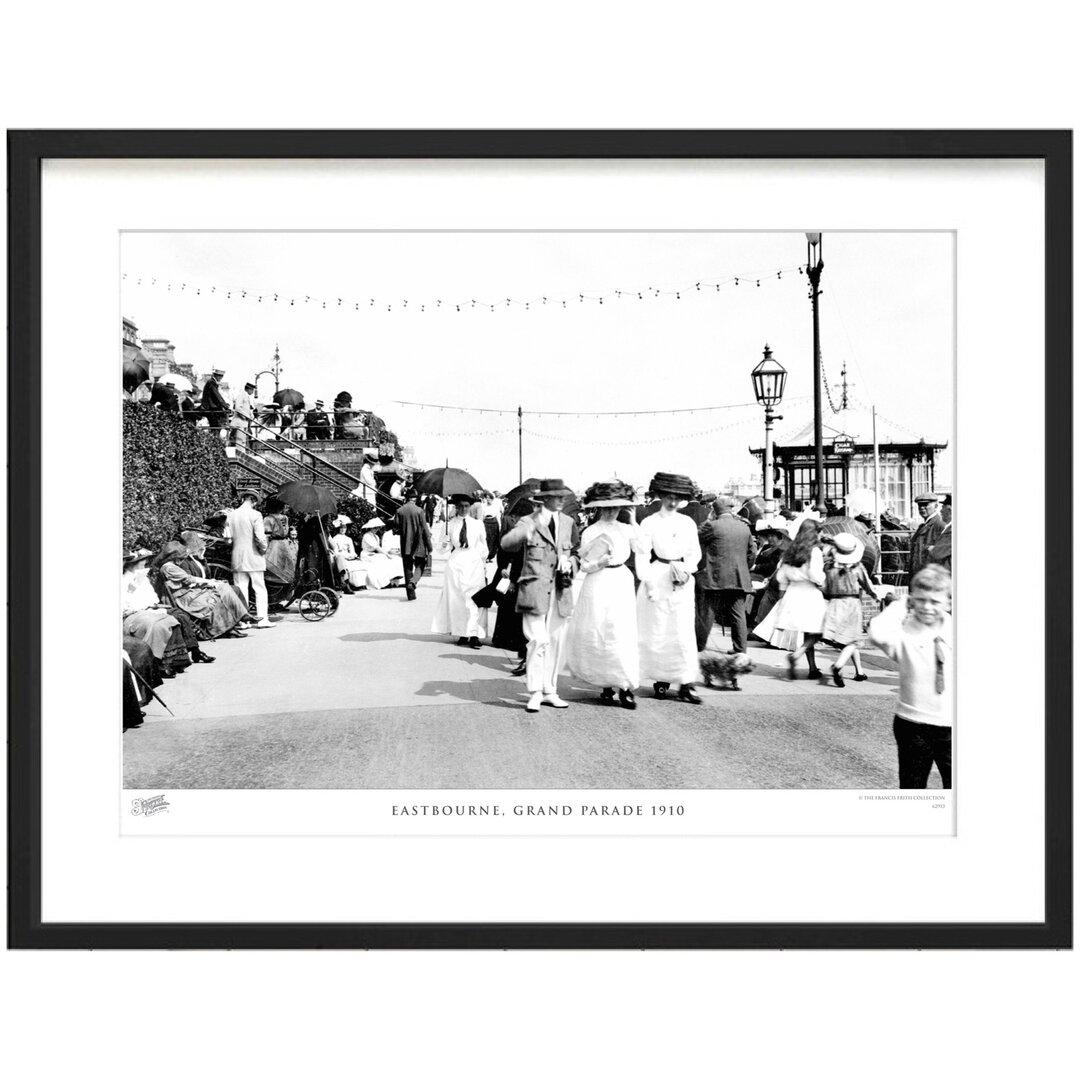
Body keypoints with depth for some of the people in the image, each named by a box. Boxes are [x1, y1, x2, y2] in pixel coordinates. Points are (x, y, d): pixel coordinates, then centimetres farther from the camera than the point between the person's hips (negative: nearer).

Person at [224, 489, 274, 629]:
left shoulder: (231, 515, 2)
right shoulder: (255, 515, -11)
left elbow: (227, 538, 1)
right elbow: (260, 537, -17)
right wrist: (264, 548, 0)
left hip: (237, 559, 4)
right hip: (254, 558, -4)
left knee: (240, 590, 8)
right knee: (260, 589, 5)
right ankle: (262, 619, 2)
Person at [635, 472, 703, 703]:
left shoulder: (688, 523, 9)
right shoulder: (649, 523, -1)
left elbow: (695, 553, 13)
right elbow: (643, 557, -4)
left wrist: (686, 570, -5)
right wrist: (649, 585, -12)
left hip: (682, 582, 2)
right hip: (657, 580, -2)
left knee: (685, 632, -3)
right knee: (657, 633, 2)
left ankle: (685, 684, 0)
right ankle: (661, 680, 16)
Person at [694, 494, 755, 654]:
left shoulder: (712, 526, -9)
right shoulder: (745, 527, 7)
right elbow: (751, 553, 13)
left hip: (715, 578, -4)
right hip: (740, 579, 4)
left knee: (707, 613, 5)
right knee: (738, 615, 6)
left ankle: (699, 647, 13)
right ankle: (740, 650, 7)